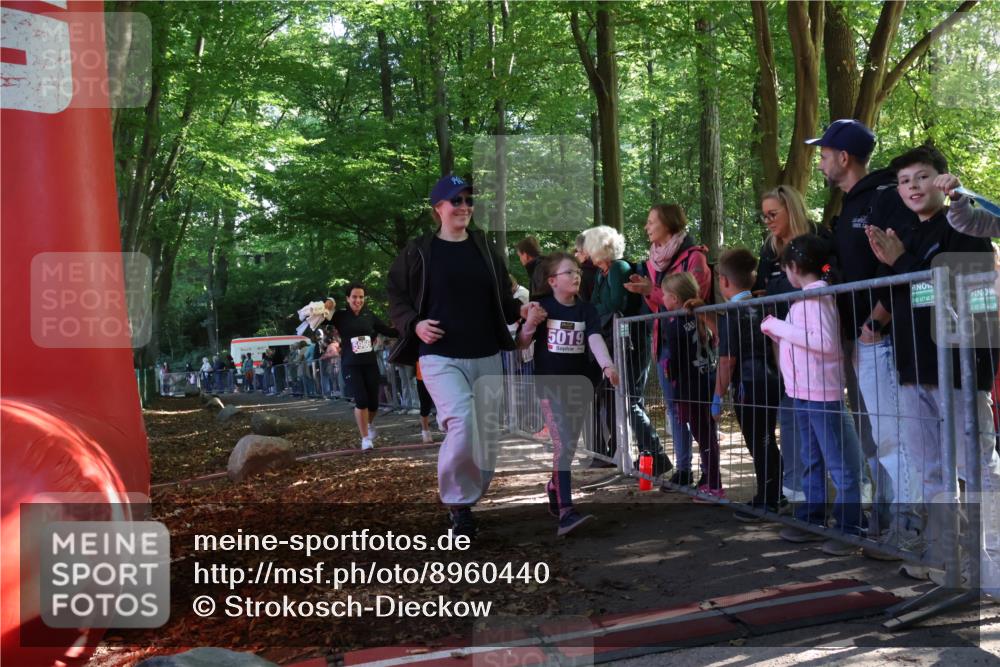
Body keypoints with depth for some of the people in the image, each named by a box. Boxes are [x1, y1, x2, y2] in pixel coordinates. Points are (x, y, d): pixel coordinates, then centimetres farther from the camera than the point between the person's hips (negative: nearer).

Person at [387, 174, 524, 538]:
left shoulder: (485, 248, 11)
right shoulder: (418, 251, 0)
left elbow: (502, 298, 18)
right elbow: (395, 296, 6)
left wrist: (521, 310, -2)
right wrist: (414, 324, -12)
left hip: (486, 357, 5)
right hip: (440, 358, -4)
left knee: (486, 437, 8)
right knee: (461, 426, -23)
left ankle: (469, 499, 28)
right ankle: (457, 501, -2)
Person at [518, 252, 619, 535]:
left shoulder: (586, 310, 2)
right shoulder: (542, 307, -5)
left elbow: (595, 339, -14)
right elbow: (522, 344, 0)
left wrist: (608, 365, -31)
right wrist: (530, 324, -19)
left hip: (578, 384, 4)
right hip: (550, 384, -4)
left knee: (570, 445, 13)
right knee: (562, 444, -13)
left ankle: (554, 485, 42)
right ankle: (565, 512, -17)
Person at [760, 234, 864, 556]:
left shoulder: (817, 296, -15)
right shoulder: (807, 296, 12)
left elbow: (825, 342, -26)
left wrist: (780, 326, -21)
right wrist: (775, 328, 11)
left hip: (822, 392, -10)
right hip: (803, 391, 10)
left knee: (840, 465, -3)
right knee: (811, 462, 17)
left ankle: (849, 531, 3)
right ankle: (811, 520, 26)